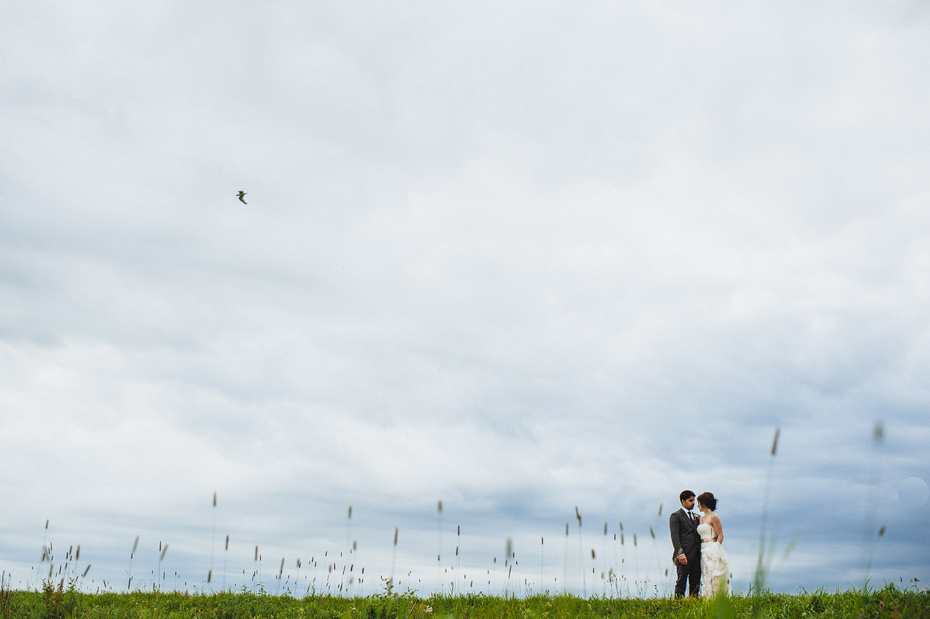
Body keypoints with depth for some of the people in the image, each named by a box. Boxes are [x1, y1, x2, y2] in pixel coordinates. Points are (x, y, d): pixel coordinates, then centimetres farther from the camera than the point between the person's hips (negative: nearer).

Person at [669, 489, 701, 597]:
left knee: (695, 583, 7)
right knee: (681, 582, -5)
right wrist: (680, 553, -20)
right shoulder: (675, 515, -2)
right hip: (684, 556, -7)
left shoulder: (695, 516, 21)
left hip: (696, 556, 7)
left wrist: (700, 553, 13)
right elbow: (674, 536, -10)